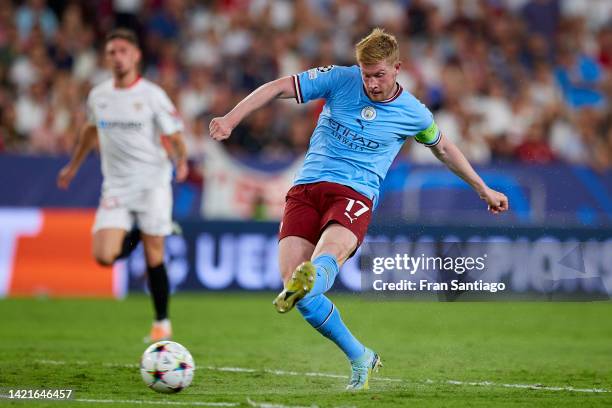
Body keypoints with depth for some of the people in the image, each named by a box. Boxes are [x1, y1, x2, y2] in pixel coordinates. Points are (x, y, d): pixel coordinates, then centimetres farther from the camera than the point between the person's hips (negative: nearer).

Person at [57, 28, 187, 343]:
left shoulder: (152, 95, -6)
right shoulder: (98, 96, 7)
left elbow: (173, 135, -4)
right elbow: (91, 130, 26)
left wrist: (181, 160, -24)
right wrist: (73, 166, 33)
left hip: (152, 184, -3)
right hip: (115, 187, 3)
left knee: (154, 258, -3)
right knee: (104, 256, -12)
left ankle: (162, 322, 15)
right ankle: (134, 236, 22)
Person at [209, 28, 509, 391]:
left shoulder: (413, 113, 7)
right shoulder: (340, 79, 5)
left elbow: (442, 147, 28)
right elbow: (278, 88, 4)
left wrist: (483, 189, 35)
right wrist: (231, 119, -7)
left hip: (355, 194, -1)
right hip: (306, 188, 1)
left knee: (328, 254, -36)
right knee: (292, 279, -15)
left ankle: (310, 280, -73)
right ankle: (360, 358, 3)